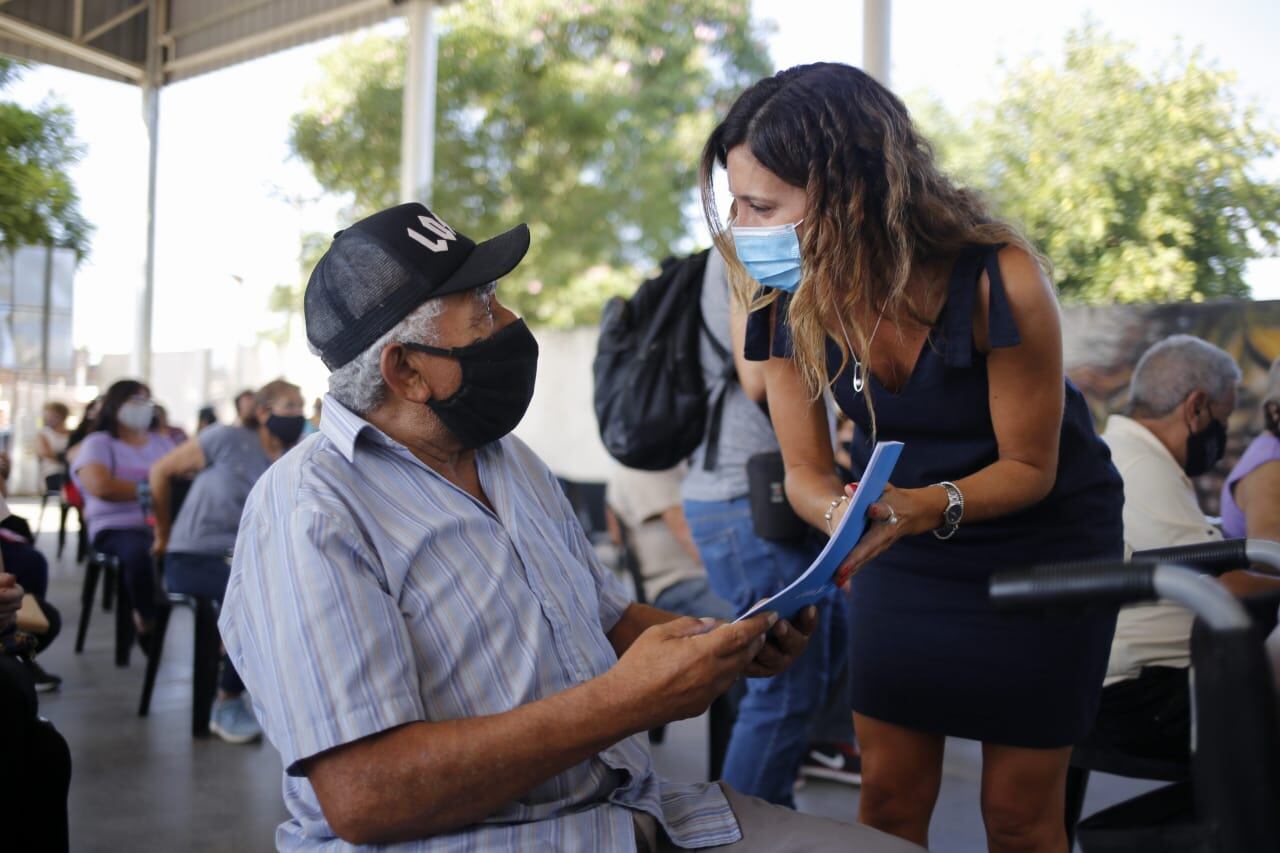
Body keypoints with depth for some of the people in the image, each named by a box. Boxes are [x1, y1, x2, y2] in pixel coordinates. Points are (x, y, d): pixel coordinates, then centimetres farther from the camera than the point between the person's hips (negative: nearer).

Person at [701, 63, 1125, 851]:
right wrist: (845, 512, -31)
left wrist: (926, 507, -38)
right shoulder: (786, 301, -18)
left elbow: (1028, 467, -18)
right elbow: (807, 469, -8)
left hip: (1043, 540, -3)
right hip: (904, 548, 3)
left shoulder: (998, 279, -29)